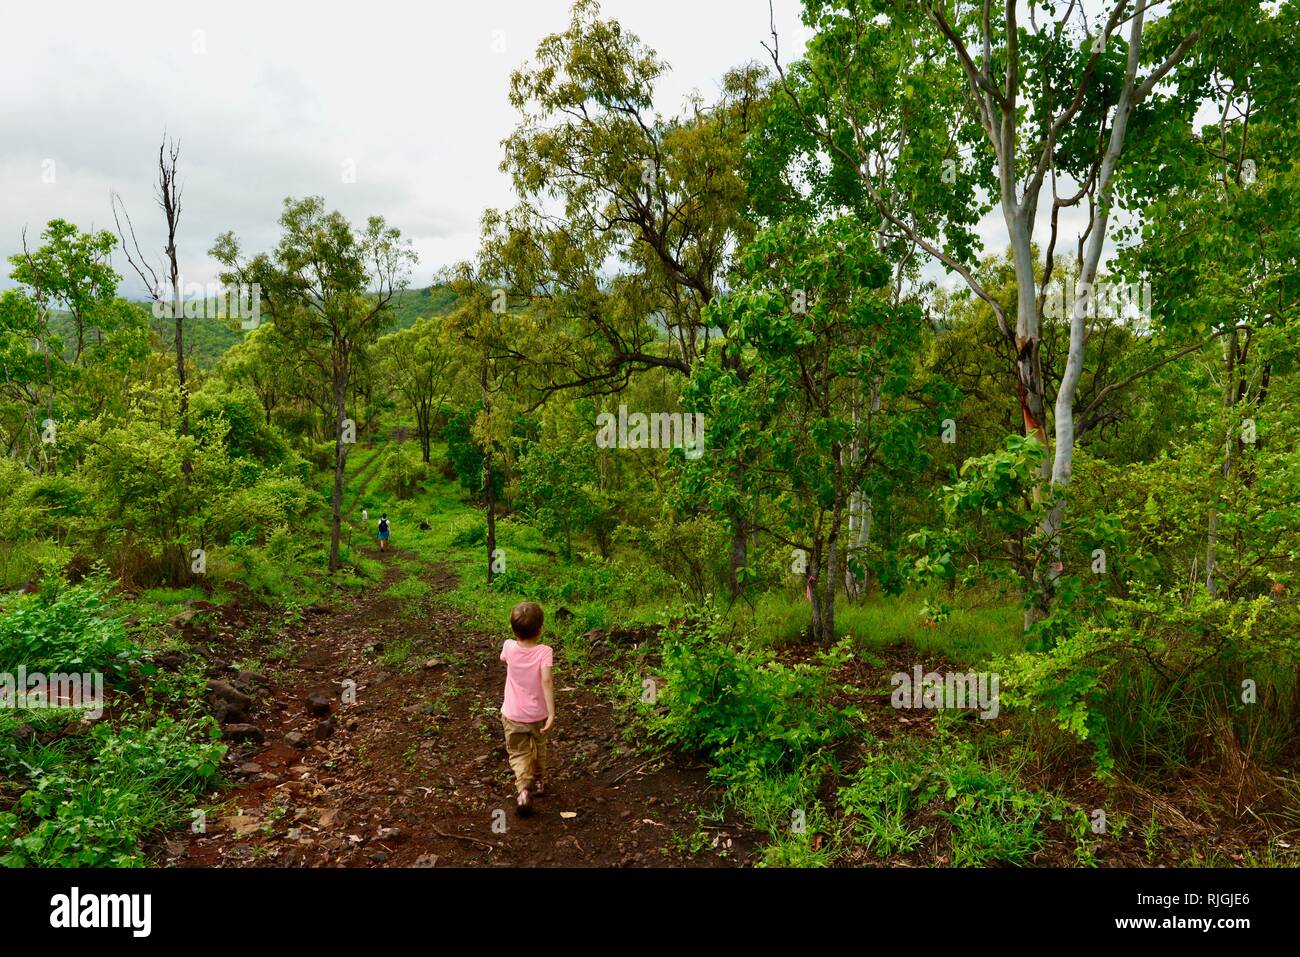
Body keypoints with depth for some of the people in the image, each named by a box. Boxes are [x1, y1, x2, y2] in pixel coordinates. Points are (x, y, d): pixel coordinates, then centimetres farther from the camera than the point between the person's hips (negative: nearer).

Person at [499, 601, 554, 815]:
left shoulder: (509, 647, -11)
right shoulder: (544, 652, -20)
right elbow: (546, 681, -30)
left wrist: (518, 636, 23)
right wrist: (552, 714, -30)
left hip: (513, 716, 0)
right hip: (538, 715, 0)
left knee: (518, 753, 8)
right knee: (539, 748, 25)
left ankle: (524, 789, -15)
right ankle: (537, 782, 43)